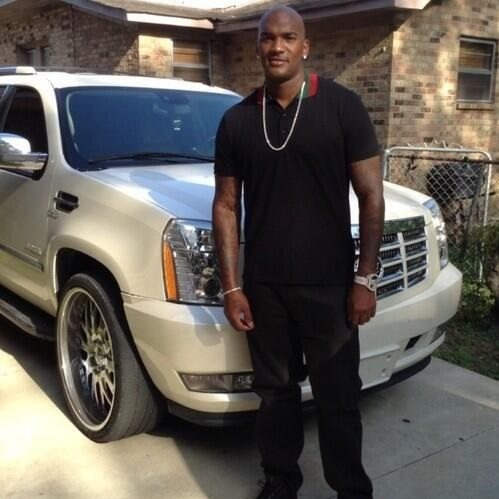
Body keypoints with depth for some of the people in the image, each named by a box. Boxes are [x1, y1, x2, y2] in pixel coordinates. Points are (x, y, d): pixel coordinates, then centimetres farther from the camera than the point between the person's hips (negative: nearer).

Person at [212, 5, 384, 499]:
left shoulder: (342, 106, -4)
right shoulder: (237, 120, 4)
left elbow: (371, 195, -3)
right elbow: (226, 205, 6)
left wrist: (365, 279, -8)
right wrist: (231, 287, 0)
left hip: (329, 284, -2)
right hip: (263, 287, 3)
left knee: (338, 397, 8)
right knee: (274, 391, 15)